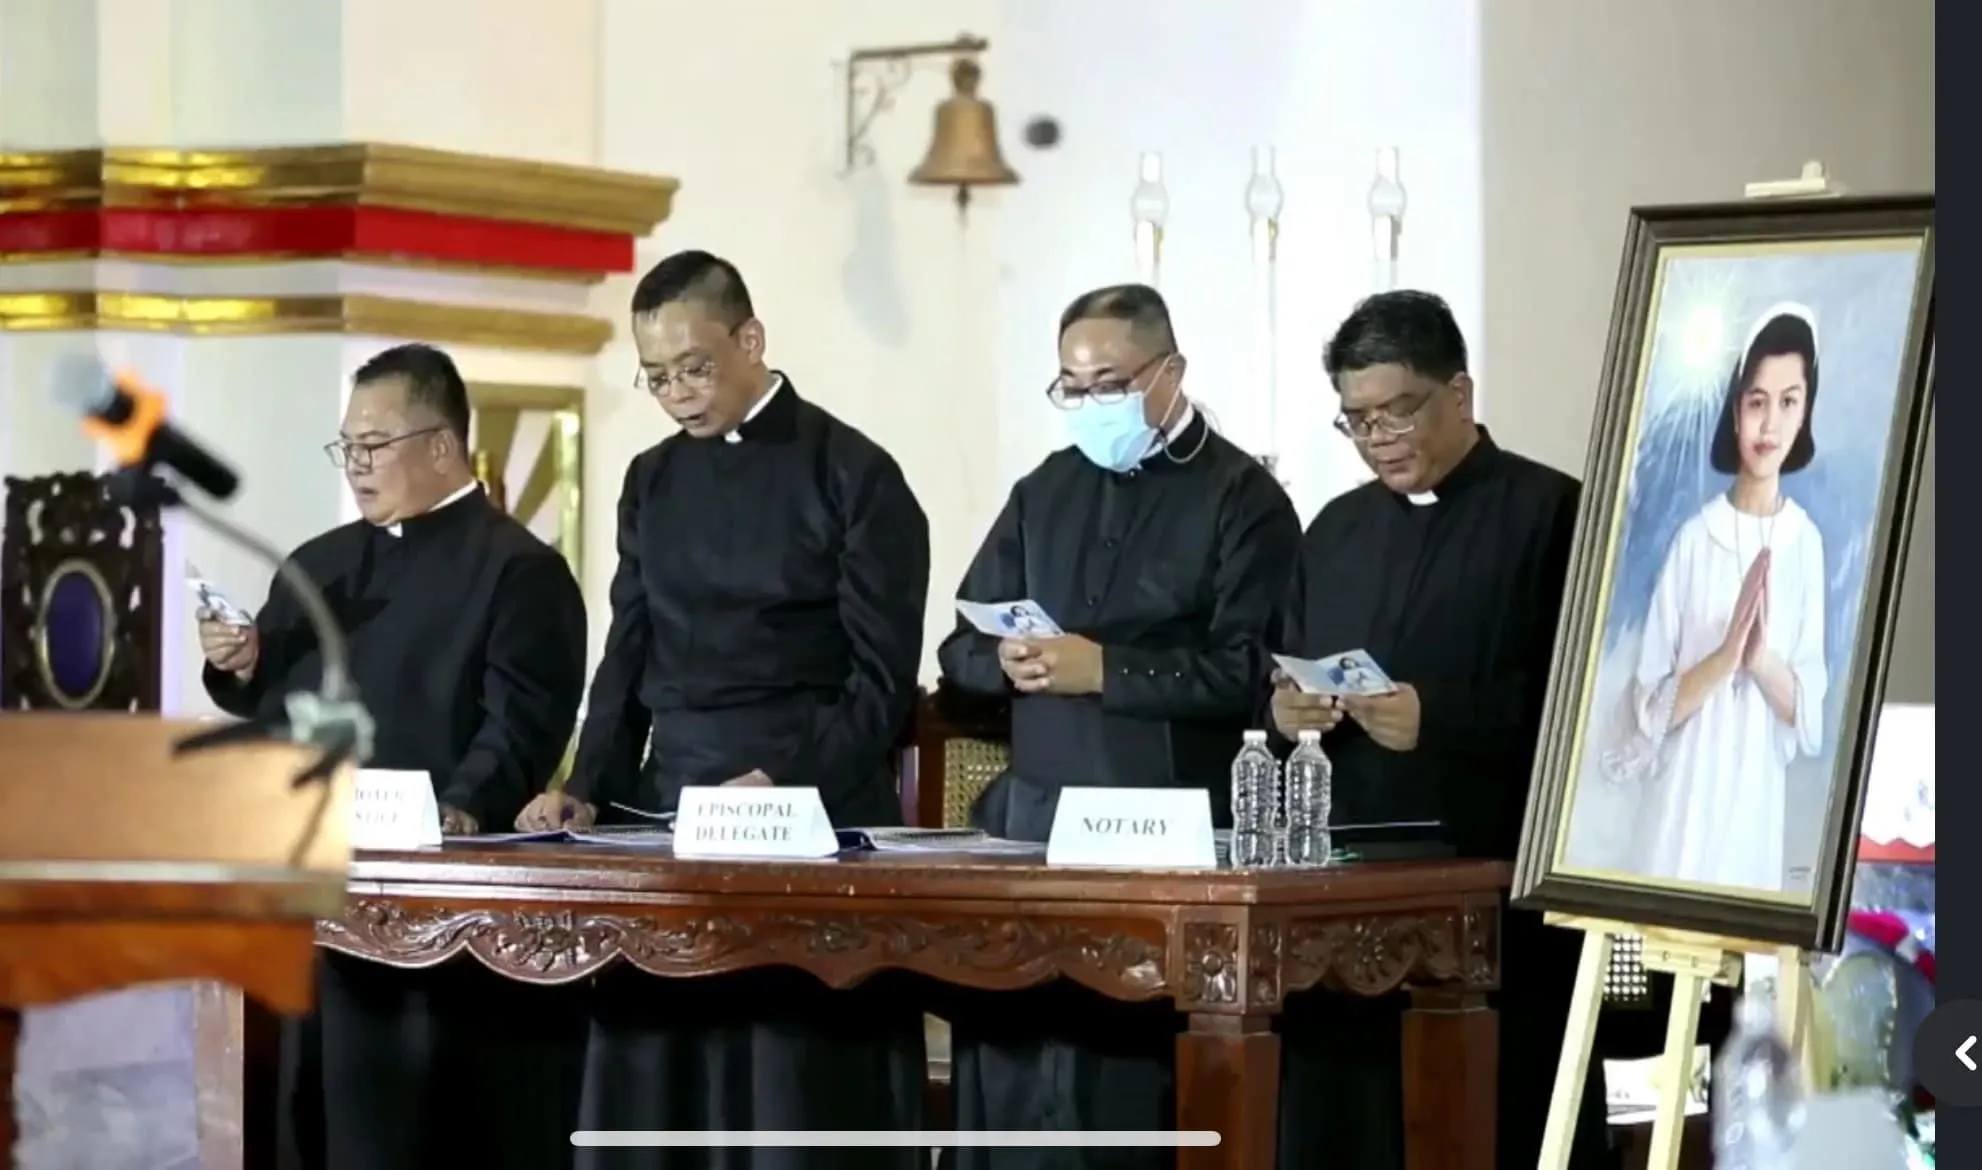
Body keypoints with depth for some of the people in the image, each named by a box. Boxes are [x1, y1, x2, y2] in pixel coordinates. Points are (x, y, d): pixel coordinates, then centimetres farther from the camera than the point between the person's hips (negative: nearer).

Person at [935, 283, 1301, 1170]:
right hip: (1032, 817, 5)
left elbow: (1250, 673, -12)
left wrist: (1106, 671, -16)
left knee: (1131, 1078, -6)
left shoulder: (1241, 499, -2)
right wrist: (1009, 662, -7)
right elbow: (962, 646, 16)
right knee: (1005, 1055, 3)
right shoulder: (1045, 491, 16)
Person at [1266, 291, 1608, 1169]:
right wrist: (1284, 708, -3)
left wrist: (1439, 718, -22)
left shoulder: (1550, 514, -3)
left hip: (1499, 881, -6)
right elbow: (1284, 682, 20)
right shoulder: (1335, 530, 17)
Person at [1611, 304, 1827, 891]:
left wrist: (1762, 659, -18)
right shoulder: (1693, 539, -4)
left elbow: (1812, 719, -1)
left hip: (1757, 813, 1)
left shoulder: (1806, 542, -1)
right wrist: (1724, 656, -19)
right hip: (1681, 810, -1)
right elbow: (1650, 707, -4)